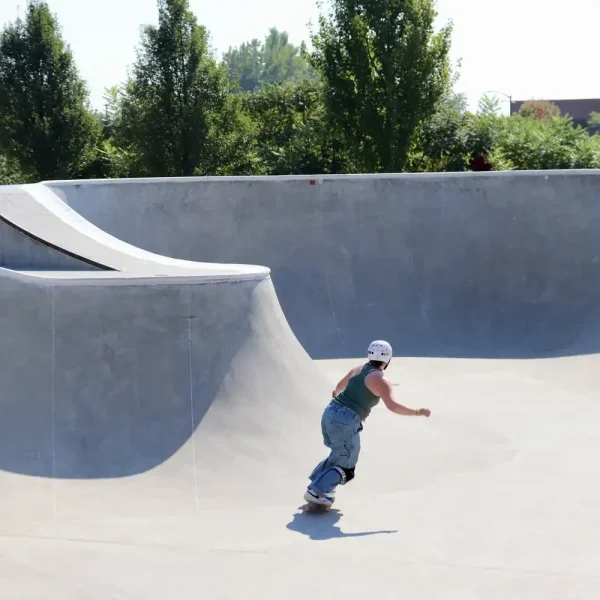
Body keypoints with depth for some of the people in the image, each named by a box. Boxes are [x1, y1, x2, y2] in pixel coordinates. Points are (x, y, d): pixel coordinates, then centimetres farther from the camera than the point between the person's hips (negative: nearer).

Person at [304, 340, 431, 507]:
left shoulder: (358, 369, 16)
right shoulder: (380, 380, -6)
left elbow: (340, 385, 36)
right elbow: (393, 405, -20)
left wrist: (335, 393, 58)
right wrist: (417, 412, -13)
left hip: (329, 412, 8)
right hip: (346, 422, -8)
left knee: (339, 455, 27)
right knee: (345, 466, 3)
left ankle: (316, 484, 22)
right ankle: (315, 492, -6)